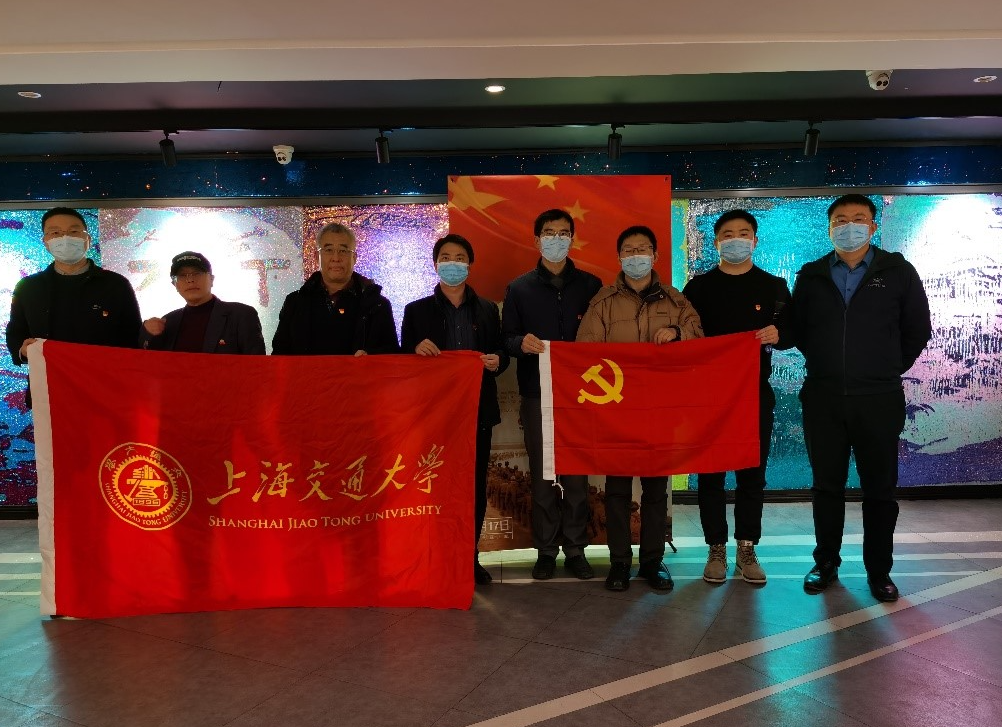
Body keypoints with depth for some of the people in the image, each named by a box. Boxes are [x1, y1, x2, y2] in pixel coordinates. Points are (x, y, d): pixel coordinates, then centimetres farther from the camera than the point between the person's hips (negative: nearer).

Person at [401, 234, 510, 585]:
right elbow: (404, 361, 5)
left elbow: (500, 355, 12)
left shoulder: (487, 310, 12)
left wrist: (496, 361, -11)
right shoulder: (416, 310, 7)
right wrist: (417, 350, -17)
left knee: (475, 485, 5)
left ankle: (470, 556, 18)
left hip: (477, 410, 2)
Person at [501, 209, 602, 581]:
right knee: (542, 475, 5)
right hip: (536, 395, 0)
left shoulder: (590, 285, 8)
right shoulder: (519, 287, 9)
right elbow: (506, 339, 7)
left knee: (577, 475, 3)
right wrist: (521, 342, -15)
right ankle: (546, 550, 17)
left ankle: (575, 549, 16)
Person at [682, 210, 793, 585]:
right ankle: (717, 549, 14)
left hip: (756, 392, 1)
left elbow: (791, 332, 7)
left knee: (752, 473, 5)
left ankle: (747, 548, 17)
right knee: (710, 474, 3)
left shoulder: (773, 286, 8)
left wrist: (778, 335, -15)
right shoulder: (699, 287, 6)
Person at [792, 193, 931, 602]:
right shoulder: (811, 276, 6)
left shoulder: (898, 272, 2)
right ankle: (826, 563, 23)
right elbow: (798, 329, 15)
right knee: (826, 485, 10)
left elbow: (918, 329, 8)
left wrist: (890, 368, 8)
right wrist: (825, 363, 11)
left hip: (879, 400, -1)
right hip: (823, 399, 1)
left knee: (879, 489, 7)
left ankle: (879, 571, 21)